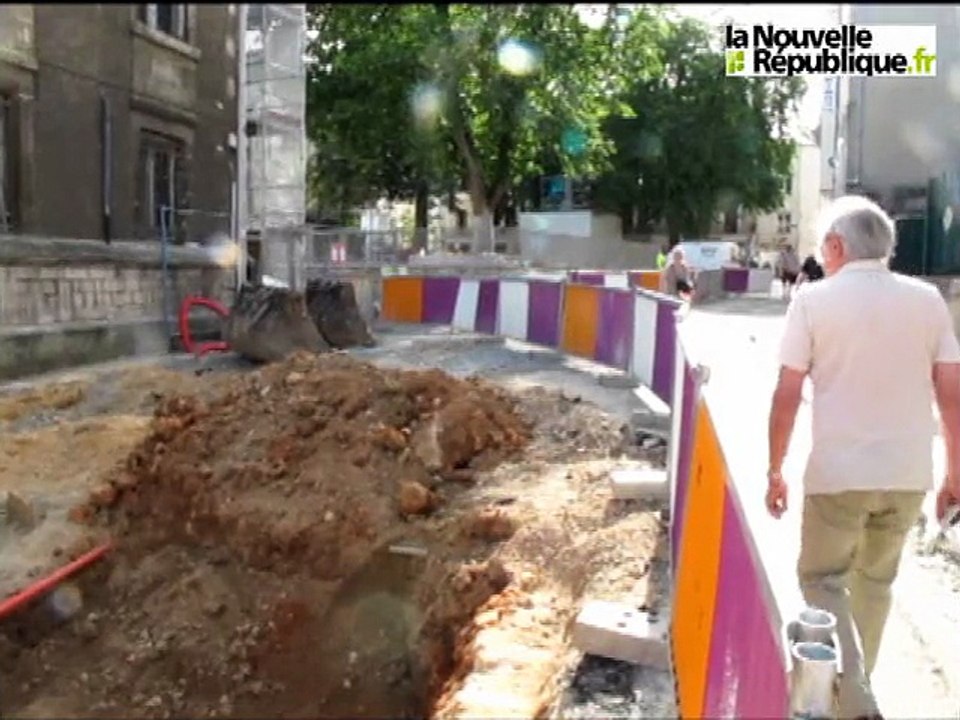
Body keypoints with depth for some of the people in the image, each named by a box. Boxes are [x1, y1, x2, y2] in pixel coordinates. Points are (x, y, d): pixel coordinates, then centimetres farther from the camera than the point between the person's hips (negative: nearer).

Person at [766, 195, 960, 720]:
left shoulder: (813, 300, -7)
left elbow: (787, 396, -9)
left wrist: (775, 470, 1)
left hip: (838, 472, -4)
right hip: (908, 474, 4)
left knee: (822, 579, 13)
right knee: (875, 580, 22)